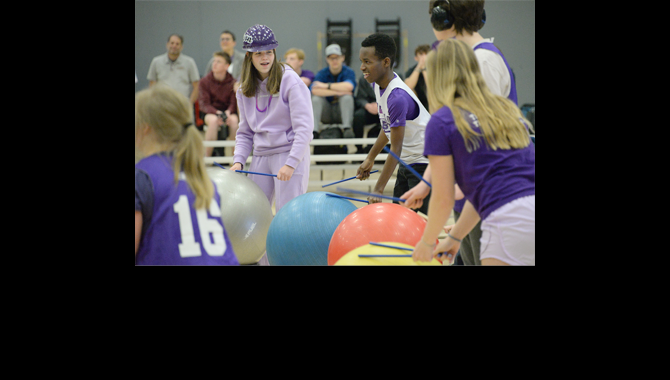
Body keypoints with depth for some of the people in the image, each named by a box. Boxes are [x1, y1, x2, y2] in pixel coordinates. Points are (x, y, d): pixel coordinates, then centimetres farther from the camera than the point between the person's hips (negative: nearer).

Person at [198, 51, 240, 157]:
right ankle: (207, 156, -30)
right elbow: (204, 104, -8)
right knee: (213, 120, -36)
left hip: (228, 112, 1)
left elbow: (234, 103, -5)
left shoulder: (232, 83, -1)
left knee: (234, 120, -34)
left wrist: (228, 112, -29)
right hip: (210, 112, -1)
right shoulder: (205, 82, -2)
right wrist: (217, 113, -27)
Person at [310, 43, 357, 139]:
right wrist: (337, 92, -28)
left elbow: (349, 87, -30)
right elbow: (314, 90, -22)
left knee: (347, 97, -29)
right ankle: (314, 130, -33)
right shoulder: (322, 73, -1)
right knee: (316, 98, -23)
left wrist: (326, 86, -21)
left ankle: (347, 129, -36)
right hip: (326, 115, 2)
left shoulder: (348, 72, -6)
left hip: (343, 112, -2)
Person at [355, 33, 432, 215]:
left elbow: (395, 149, -26)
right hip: (407, 162, 10)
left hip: (424, 164, -10)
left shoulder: (397, 97, -29)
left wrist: (378, 190, -24)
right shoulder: (378, 83, -1)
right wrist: (370, 158, 17)